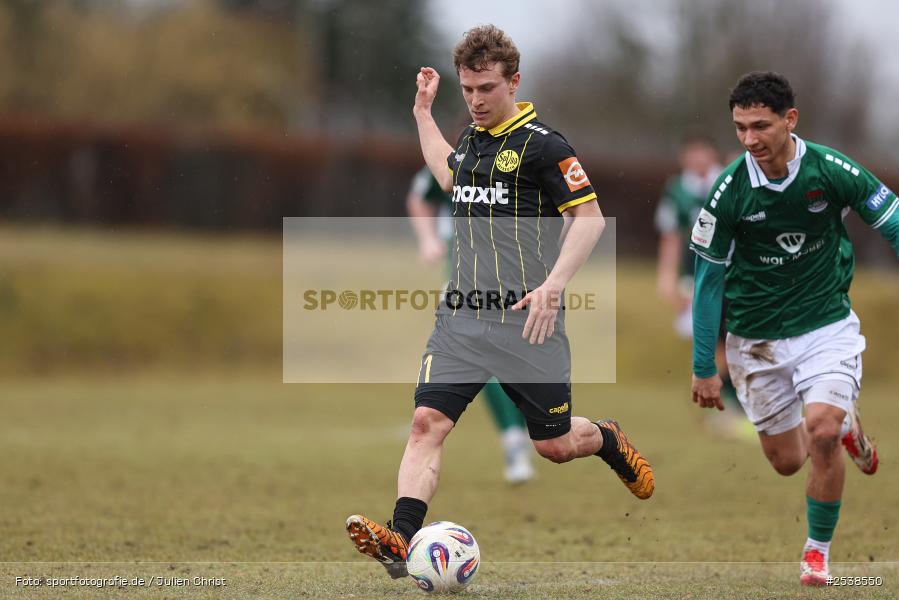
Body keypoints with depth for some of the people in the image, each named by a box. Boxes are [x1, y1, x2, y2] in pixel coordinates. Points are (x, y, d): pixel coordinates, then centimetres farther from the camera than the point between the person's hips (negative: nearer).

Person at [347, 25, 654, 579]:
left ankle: (610, 442, 40)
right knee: (428, 421, -13)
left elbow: (590, 216, -12)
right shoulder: (472, 139, 13)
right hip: (462, 318, 5)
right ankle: (400, 539, -23)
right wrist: (424, 112, 34)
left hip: (527, 320, -5)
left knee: (555, 445, 7)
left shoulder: (542, 143, -9)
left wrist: (554, 284, -23)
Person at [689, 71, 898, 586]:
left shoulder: (833, 171, -17)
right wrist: (704, 367, -4)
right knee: (786, 461, 9)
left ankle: (819, 549, -1)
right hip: (757, 339, 2)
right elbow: (709, 280, -5)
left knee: (821, 432, -23)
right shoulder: (729, 192, -15)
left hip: (827, 325, -2)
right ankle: (845, 421, 45)